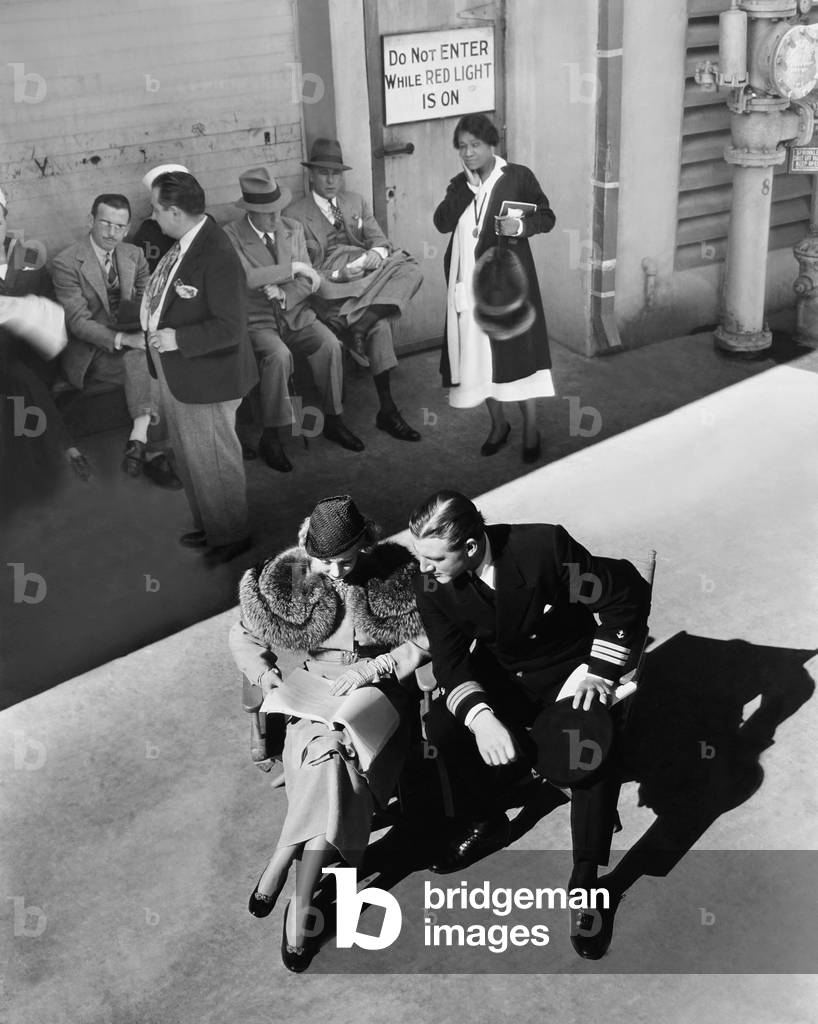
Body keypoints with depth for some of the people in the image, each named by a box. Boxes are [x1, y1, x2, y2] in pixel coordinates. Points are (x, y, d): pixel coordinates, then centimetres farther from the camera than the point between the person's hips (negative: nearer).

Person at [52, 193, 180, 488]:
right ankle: (148, 451, -30)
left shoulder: (134, 255, 9)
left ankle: (138, 440, -30)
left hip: (131, 342, 5)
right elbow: (78, 322, -15)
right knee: (140, 359, -32)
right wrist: (121, 339, -30)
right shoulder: (66, 263, -9)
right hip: (90, 353, -5)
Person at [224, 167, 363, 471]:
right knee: (279, 355, -33)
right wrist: (294, 268, -17)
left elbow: (308, 282, 5)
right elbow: (247, 277, -22)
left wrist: (282, 294, -16)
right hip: (256, 321, -4)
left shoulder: (293, 229, 8)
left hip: (295, 314, 4)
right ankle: (270, 437, -21)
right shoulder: (230, 236, -7)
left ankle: (333, 421, -6)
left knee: (329, 344, -23)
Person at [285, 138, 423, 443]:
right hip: (331, 289, -5)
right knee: (380, 326, -32)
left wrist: (377, 253, -13)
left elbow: (380, 240, 13)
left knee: (411, 269, -26)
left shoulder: (356, 202, 21)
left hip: (368, 277, 6)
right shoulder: (295, 215, 3)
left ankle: (365, 322, -37)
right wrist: (339, 275, -19)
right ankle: (387, 411, -31)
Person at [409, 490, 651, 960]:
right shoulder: (432, 587, -16)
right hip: (501, 678, 4)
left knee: (594, 747, -32)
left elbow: (629, 593, -20)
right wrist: (482, 719, -35)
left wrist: (598, 670, -21)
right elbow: (451, 661, -17)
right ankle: (488, 820, 8)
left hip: (568, 672, -4)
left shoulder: (545, 547, -30)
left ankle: (588, 879, -13)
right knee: (441, 726, -22)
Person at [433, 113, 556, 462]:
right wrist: (467, 184, -14)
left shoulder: (518, 177, -3)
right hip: (467, 282, 4)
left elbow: (547, 217, 0)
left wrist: (521, 225, -20)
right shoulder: (460, 183, 8)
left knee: (517, 352, -2)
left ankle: (530, 429, 10)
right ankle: (498, 424, 24)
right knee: (477, 353, 7)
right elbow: (442, 222, -6)